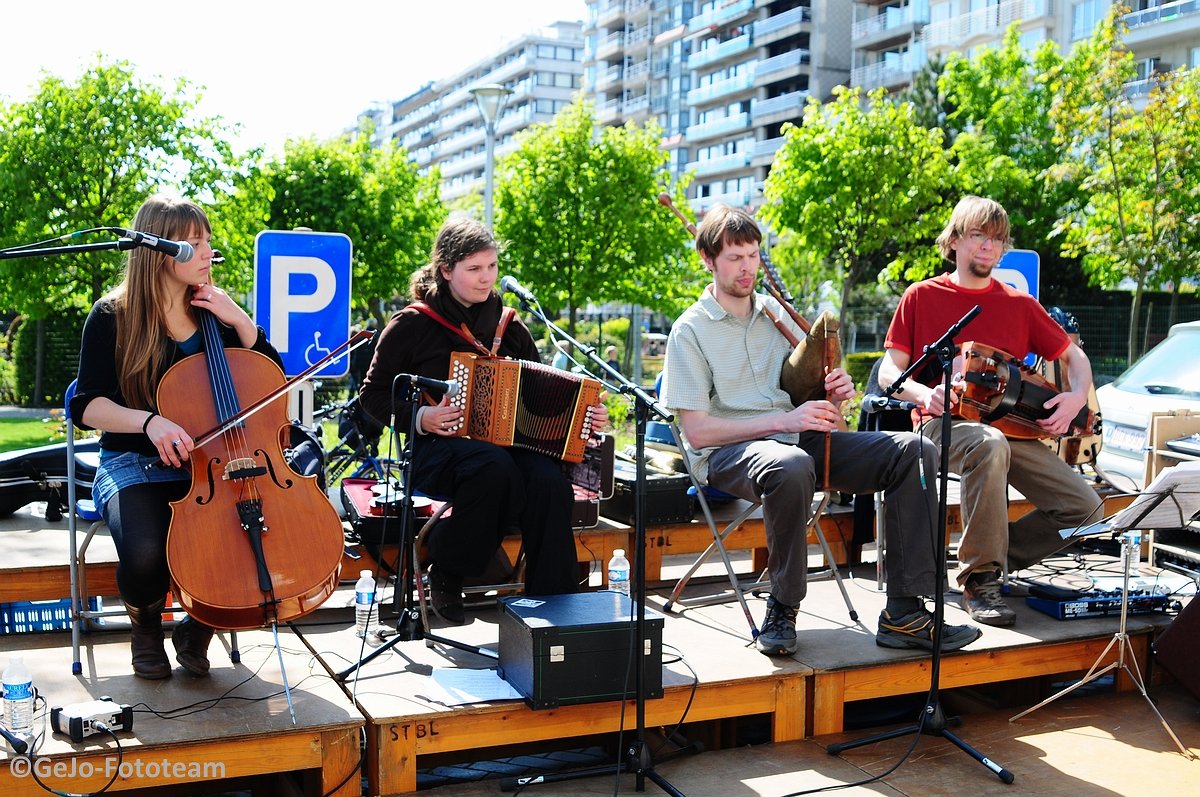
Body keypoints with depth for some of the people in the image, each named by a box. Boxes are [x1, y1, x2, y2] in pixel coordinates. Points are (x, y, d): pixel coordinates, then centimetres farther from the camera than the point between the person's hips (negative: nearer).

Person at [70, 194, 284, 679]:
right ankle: (146, 624, 5)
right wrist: (148, 420, -28)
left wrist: (239, 321, -6)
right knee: (145, 554, -35)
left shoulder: (214, 312, 7)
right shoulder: (114, 317, -4)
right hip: (136, 468, -3)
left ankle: (198, 629, 4)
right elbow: (88, 406, -9)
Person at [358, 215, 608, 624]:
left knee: (550, 480, -30)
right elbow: (374, 394, 4)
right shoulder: (413, 325, 2)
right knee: (495, 467, -37)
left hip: (509, 442, 4)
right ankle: (446, 574, -15)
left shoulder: (509, 326, 14)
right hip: (437, 448, -4)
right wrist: (420, 416, -12)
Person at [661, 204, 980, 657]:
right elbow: (697, 432, -11)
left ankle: (904, 613, -16)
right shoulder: (691, 331, -2)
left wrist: (835, 393, -4)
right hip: (728, 453, -6)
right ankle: (782, 609, -20)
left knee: (914, 451, -13)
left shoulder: (777, 313, 16)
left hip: (800, 440, 6)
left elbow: (810, 387, 22)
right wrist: (783, 421, -19)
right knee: (792, 465, -42)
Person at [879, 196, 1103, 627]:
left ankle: (992, 558, 9)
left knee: (1084, 505, -12)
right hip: (945, 423, -4)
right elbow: (888, 372, 1)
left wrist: (1077, 397, -1)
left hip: (1013, 425, 5)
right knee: (990, 445, -40)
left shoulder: (1020, 304, 15)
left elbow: (1074, 355, 20)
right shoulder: (922, 296, 5)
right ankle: (979, 579, -26)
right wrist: (924, 393, -20)